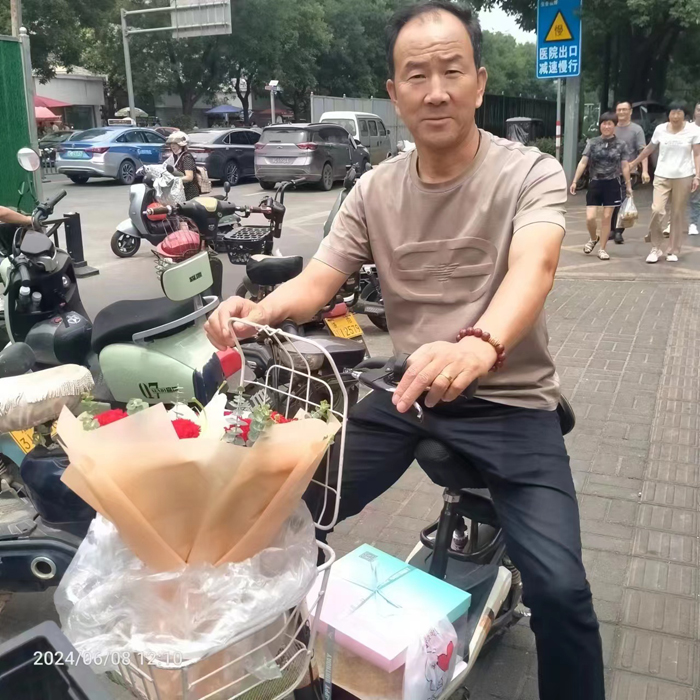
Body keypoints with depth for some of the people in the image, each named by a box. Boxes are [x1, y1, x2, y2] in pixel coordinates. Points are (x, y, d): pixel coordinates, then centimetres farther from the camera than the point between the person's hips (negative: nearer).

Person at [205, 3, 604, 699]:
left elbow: (533, 266, -29)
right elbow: (317, 281, -1)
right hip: (405, 392, 4)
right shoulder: (374, 190, 3)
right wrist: (257, 311, -25)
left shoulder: (531, 173, -9)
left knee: (558, 586, -21)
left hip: (510, 401, -3)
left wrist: (479, 346, -51)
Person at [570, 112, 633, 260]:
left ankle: (602, 249, 12)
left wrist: (628, 186, 2)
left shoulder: (621, 145, 3)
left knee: (607, 217, 1)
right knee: (590, 217, -8)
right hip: (595, 183, 0)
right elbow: (583, 162, -2)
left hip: (612, 184, 0)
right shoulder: (592, 143, 3)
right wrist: (574, 181, -9)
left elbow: (625, 166, 3)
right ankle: (593, 239, 24)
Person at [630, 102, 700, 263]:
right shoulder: (660, 129, 2)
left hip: (683, 177, -1)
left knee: (678, 215, 3)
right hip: (662, 176, 1)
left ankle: (673, 251, 13)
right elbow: (649, 149, 15)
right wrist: (633, 163, 21)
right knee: (657, 210, -12)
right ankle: (656, 249, 1)